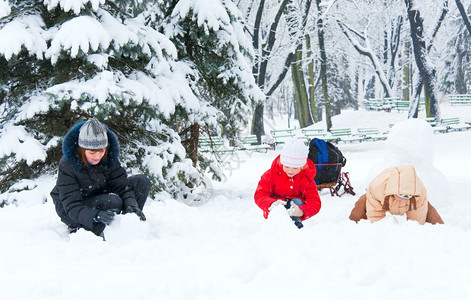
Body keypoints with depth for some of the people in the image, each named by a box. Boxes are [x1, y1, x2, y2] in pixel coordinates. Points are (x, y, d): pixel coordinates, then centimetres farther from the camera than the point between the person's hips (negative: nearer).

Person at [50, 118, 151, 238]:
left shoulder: (108, 156, -12)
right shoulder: (67, 164, -27)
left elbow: (121, 185, -12)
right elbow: (72, 206, -31)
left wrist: (131, 204, -33)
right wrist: (96, 216, -49)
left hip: (100, 199, 6)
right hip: (68, 210, -6)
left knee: (142, 181, -9)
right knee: (113, 202, -35)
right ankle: (77, 229, -14)